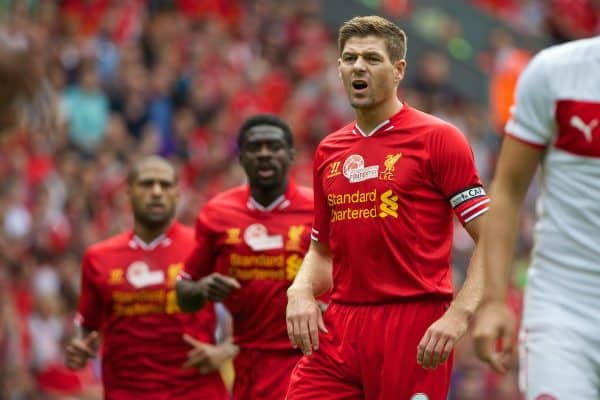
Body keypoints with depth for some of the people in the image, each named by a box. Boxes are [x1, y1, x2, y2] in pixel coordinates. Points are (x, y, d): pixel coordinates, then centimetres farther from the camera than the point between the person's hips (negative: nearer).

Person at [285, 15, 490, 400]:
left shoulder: (437, 138, -3)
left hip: (414, 331, -5)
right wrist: (301, 292, 2)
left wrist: (459, 315, -19)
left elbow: (492, 241, -7)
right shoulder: (329, 151, 15)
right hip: (338, 328, 5)